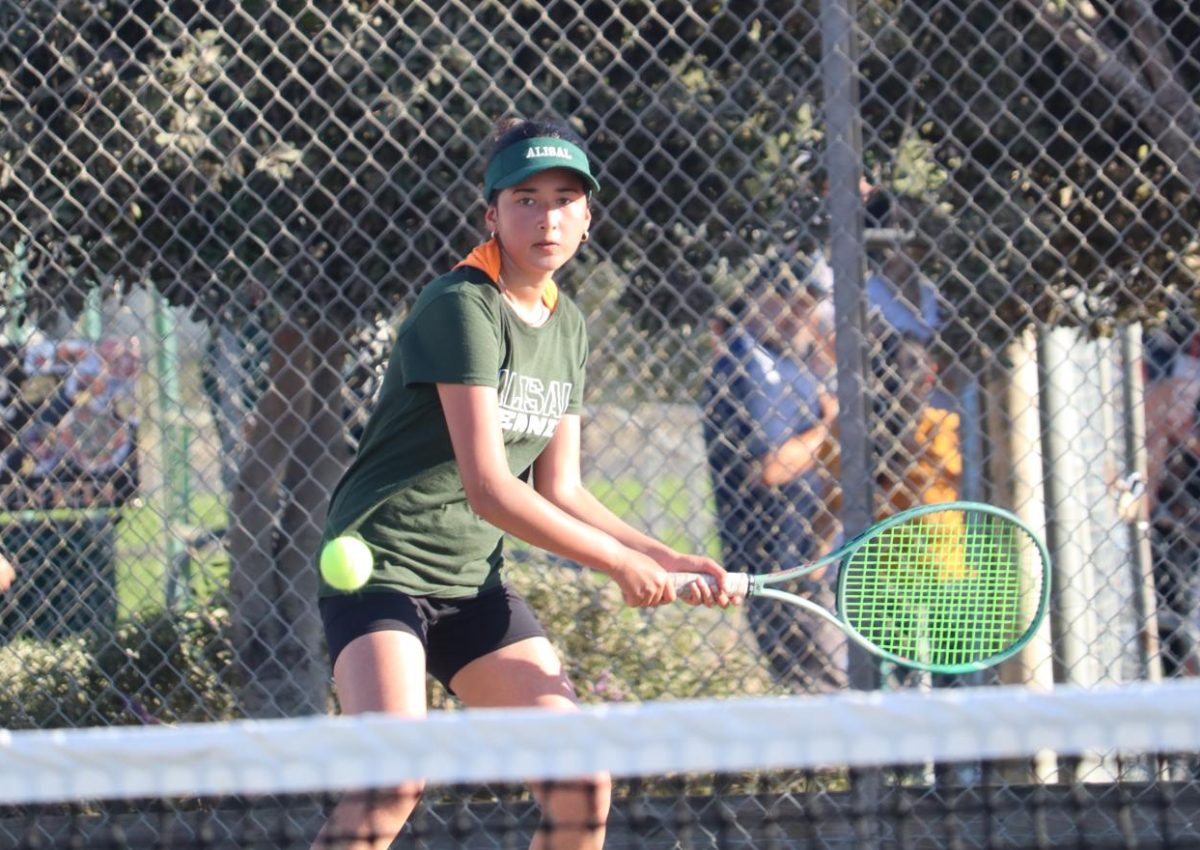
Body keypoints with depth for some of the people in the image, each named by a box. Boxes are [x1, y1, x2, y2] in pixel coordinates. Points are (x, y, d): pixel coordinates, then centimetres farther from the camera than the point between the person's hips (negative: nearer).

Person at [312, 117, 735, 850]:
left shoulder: (568, 328, 10)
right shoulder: (463, 308, -17)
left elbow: (558, 492, 11)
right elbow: (488, 489, -22)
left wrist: (671, 562, 0)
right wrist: (622, 562, -17)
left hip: (475, 583, 8)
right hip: (383, 567, -8)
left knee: (582, 787, -1)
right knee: (394, 781, -27)